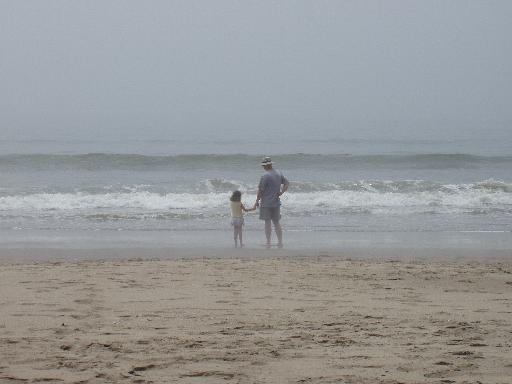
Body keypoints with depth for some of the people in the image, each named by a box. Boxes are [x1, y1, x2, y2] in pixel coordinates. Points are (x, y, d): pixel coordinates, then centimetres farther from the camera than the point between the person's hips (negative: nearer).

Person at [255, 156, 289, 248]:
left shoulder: (265, 176, -16)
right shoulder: (279, 173, 6)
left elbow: (261, 190, -13)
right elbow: (286, 183, 12)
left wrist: (257, 201, -2)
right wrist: (281, 192, 5)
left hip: (266, 203, -6)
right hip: (276, 202, 6)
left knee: (267, 222, -1)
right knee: (276, 222, 12)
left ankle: (268, 243, 1)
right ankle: (280, 242, 10)